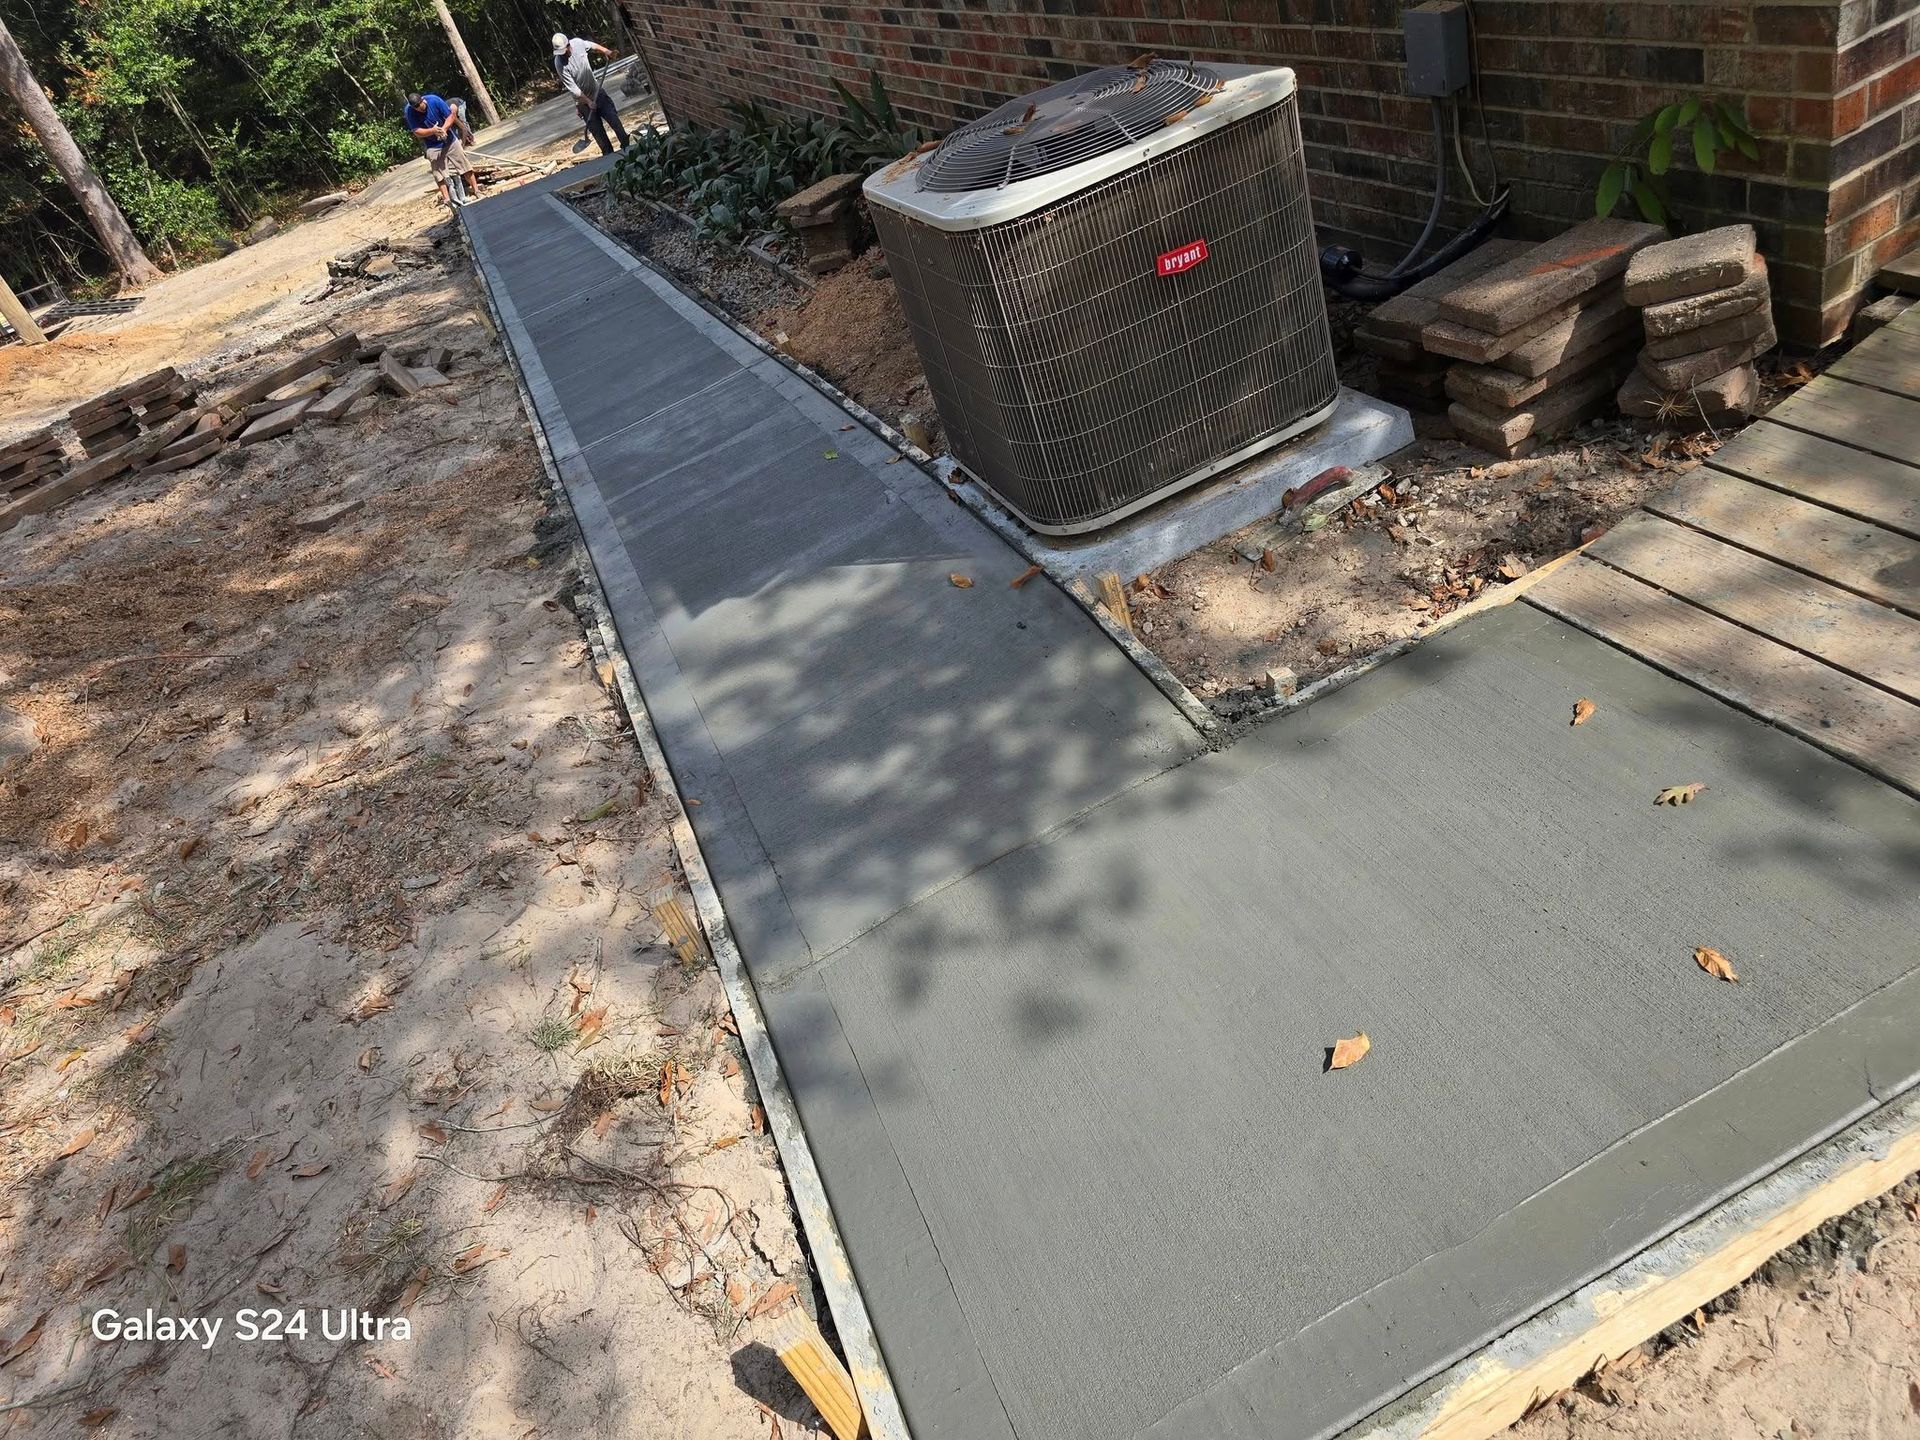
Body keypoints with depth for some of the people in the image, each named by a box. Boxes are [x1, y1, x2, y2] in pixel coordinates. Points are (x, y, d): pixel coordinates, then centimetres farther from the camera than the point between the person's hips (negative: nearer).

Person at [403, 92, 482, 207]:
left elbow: (451, 115, -14)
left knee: (465, 166, 3)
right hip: (433, 147, -1)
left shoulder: (434, 100, -19)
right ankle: (447, 199, 0)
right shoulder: (409, 112, -17)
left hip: (450, 140, 1)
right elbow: (417, 132, -17)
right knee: (440, 174, -4)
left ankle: (476, 191, 12)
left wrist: (443, 129, -29)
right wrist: (433, 131, -34)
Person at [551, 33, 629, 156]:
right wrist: (588, 102, -26)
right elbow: (573, 88, -23)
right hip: (583, 101, -4)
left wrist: (606, 51, -9)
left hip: (598, 91, 4)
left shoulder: (578, 43, -13)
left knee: (615, 120, 7)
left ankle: (627, 146, 20)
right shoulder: (560, 64, -23)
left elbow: (593, 46, 8)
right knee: (598, 131, 1)